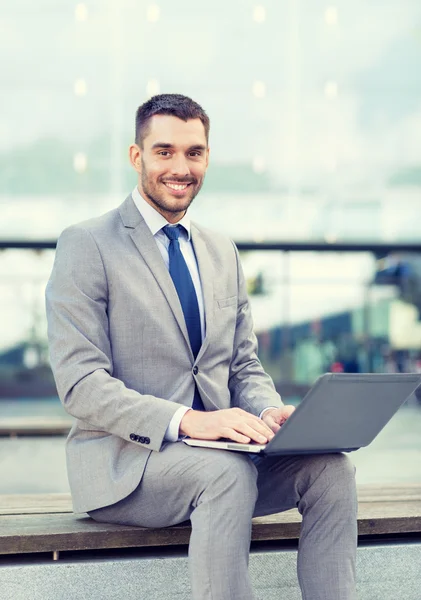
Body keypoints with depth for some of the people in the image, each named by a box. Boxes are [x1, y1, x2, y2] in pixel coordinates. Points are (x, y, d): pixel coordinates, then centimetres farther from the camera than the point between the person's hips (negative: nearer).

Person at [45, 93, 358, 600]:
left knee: (330, 467, -18)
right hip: (122, 462, -6)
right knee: (228, 473, -34)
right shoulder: (86, 245, -4)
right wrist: (186, 421, -26)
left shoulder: (223, 253, 17)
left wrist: (269, 412, -7)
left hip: (217, 448, 6)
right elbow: (80, 383, -13)